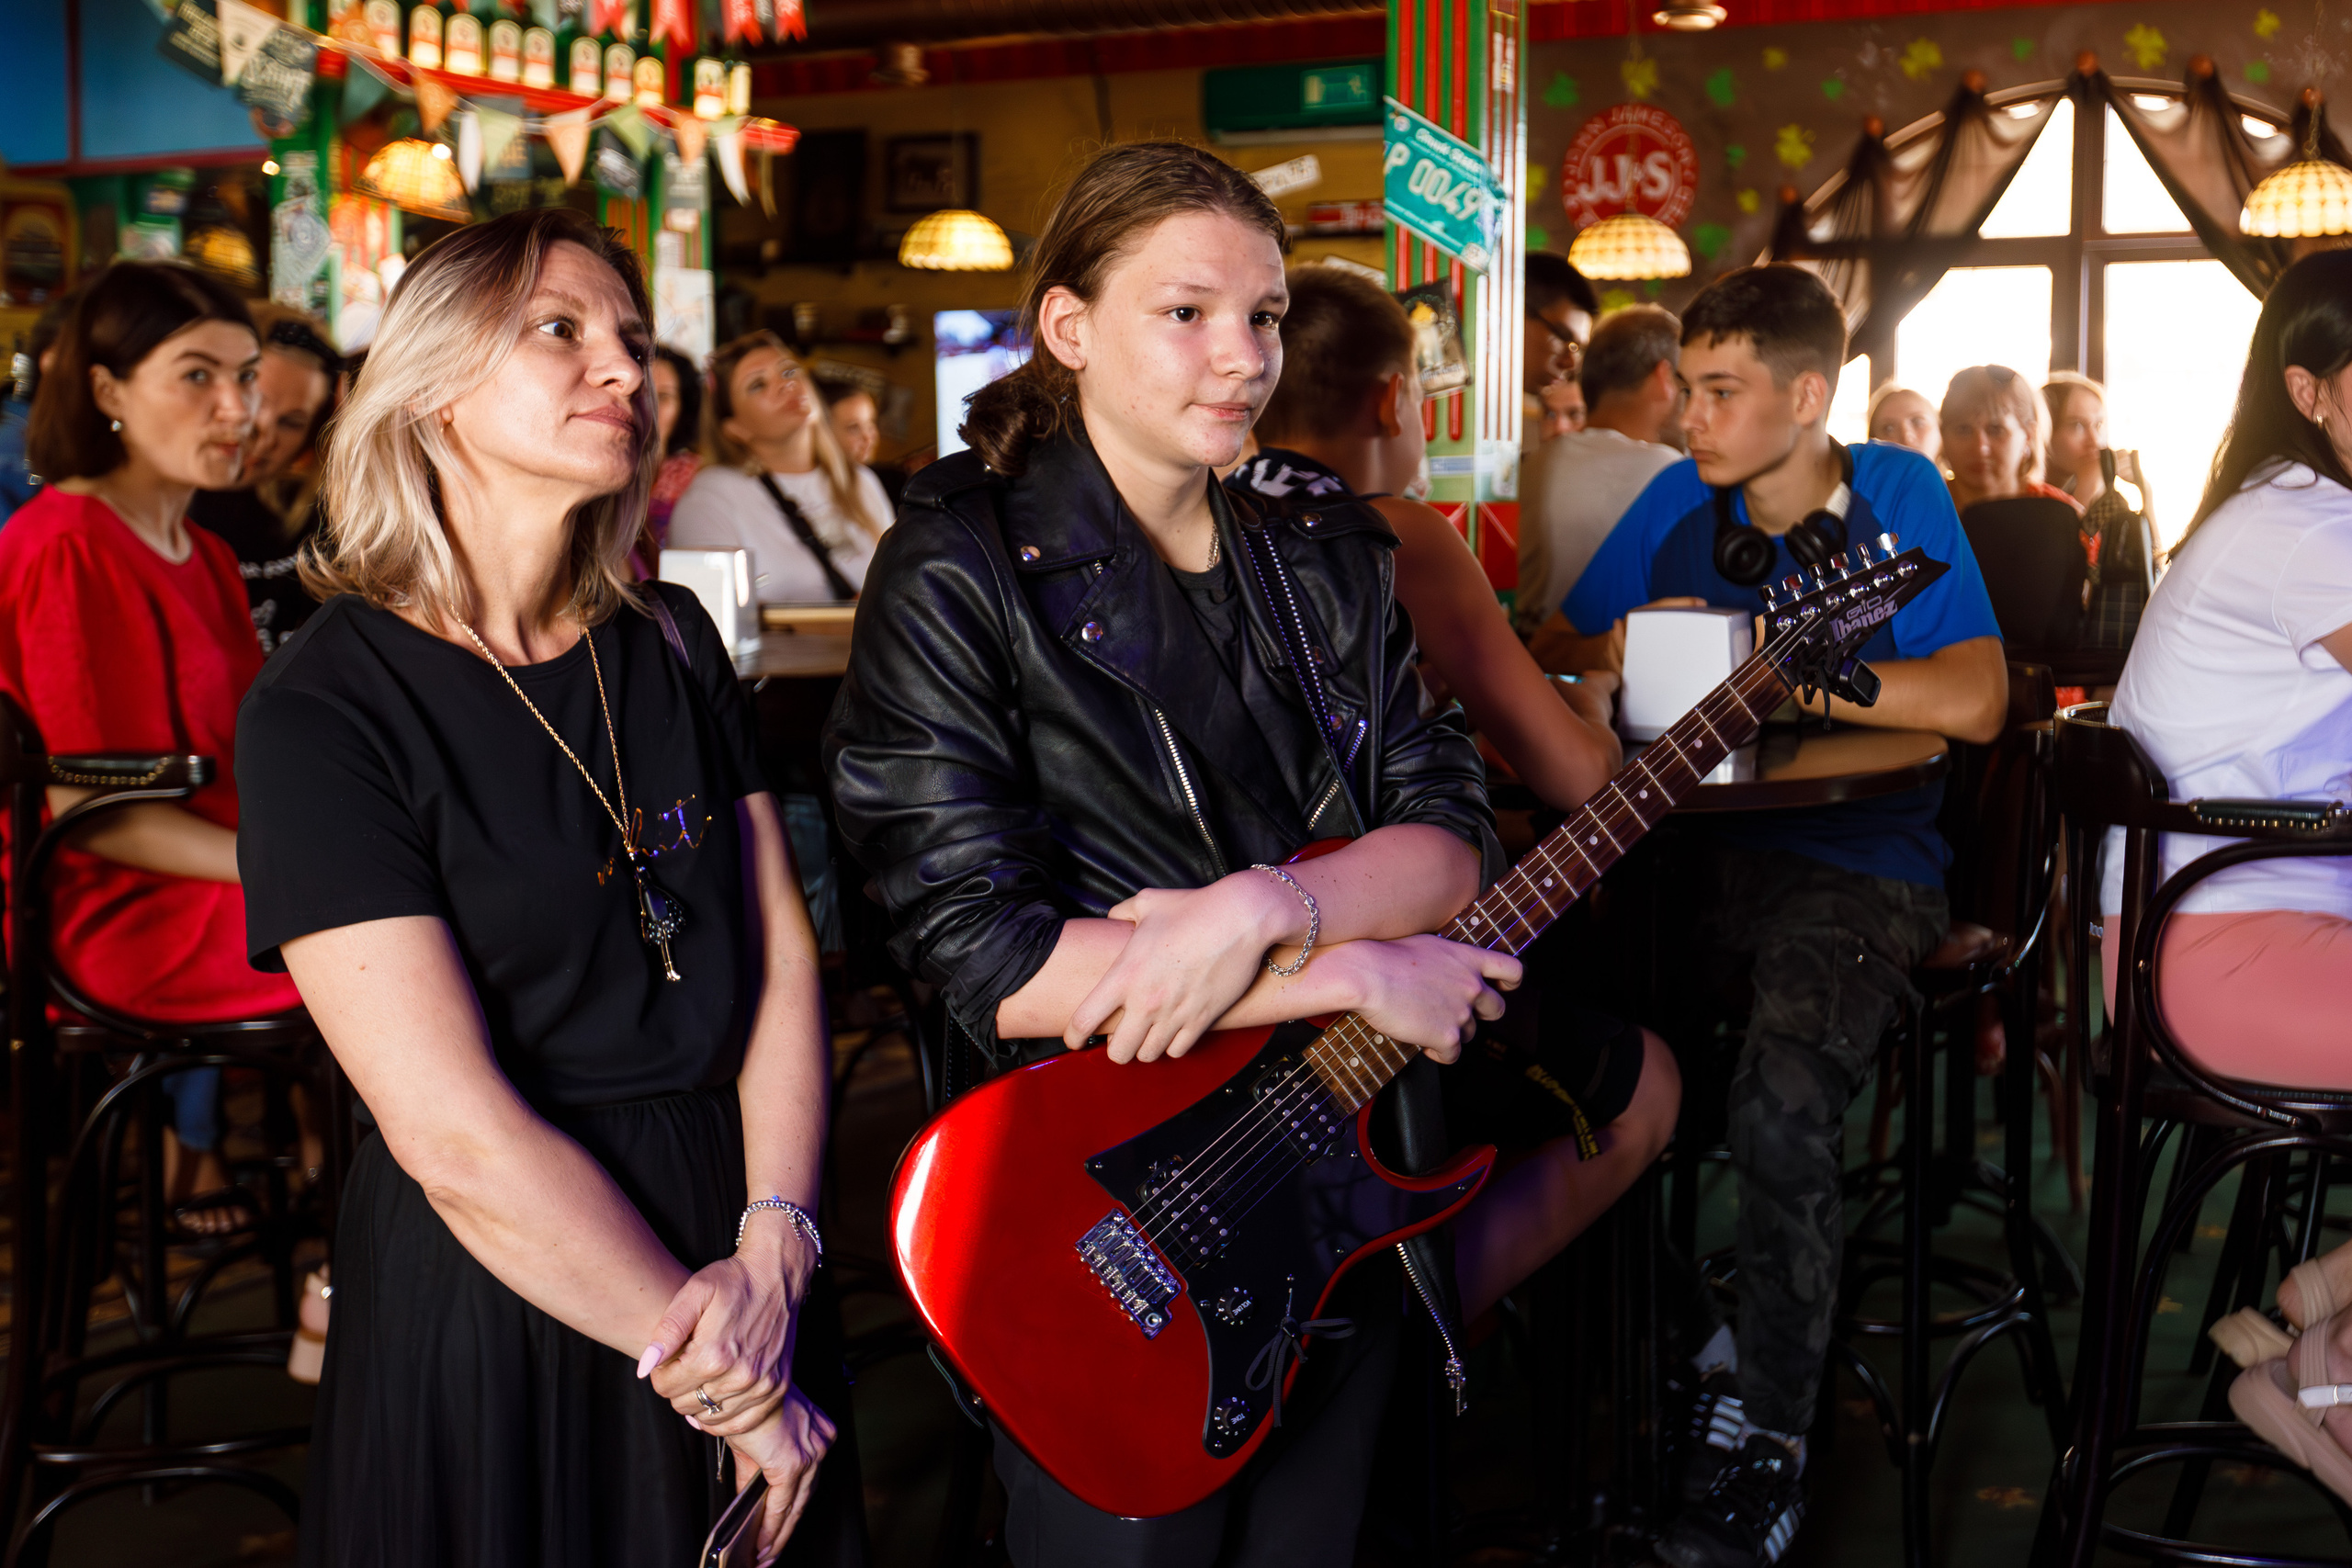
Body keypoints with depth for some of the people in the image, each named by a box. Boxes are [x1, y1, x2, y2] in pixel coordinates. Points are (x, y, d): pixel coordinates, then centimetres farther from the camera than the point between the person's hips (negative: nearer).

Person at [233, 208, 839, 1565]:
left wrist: (770, 1248, -13)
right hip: (501, 1291, -5)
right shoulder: (324, 710, -15)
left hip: (735, 1255, 6)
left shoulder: (670, 642, 4)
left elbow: (783, 953, 0)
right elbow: (455, 1133, -20)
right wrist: (703, 1370, -16)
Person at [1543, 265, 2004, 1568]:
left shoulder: (1898, 495, -1)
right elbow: (1570, 646, 20)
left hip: (1861, 864, -4)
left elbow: (1973, 701, -13)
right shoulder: (1679, 503, 11)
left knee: (1782, 1097, -32)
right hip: (1693, 847, 5)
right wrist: (1633, 651, -4)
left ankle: (1768, 1437, -13)